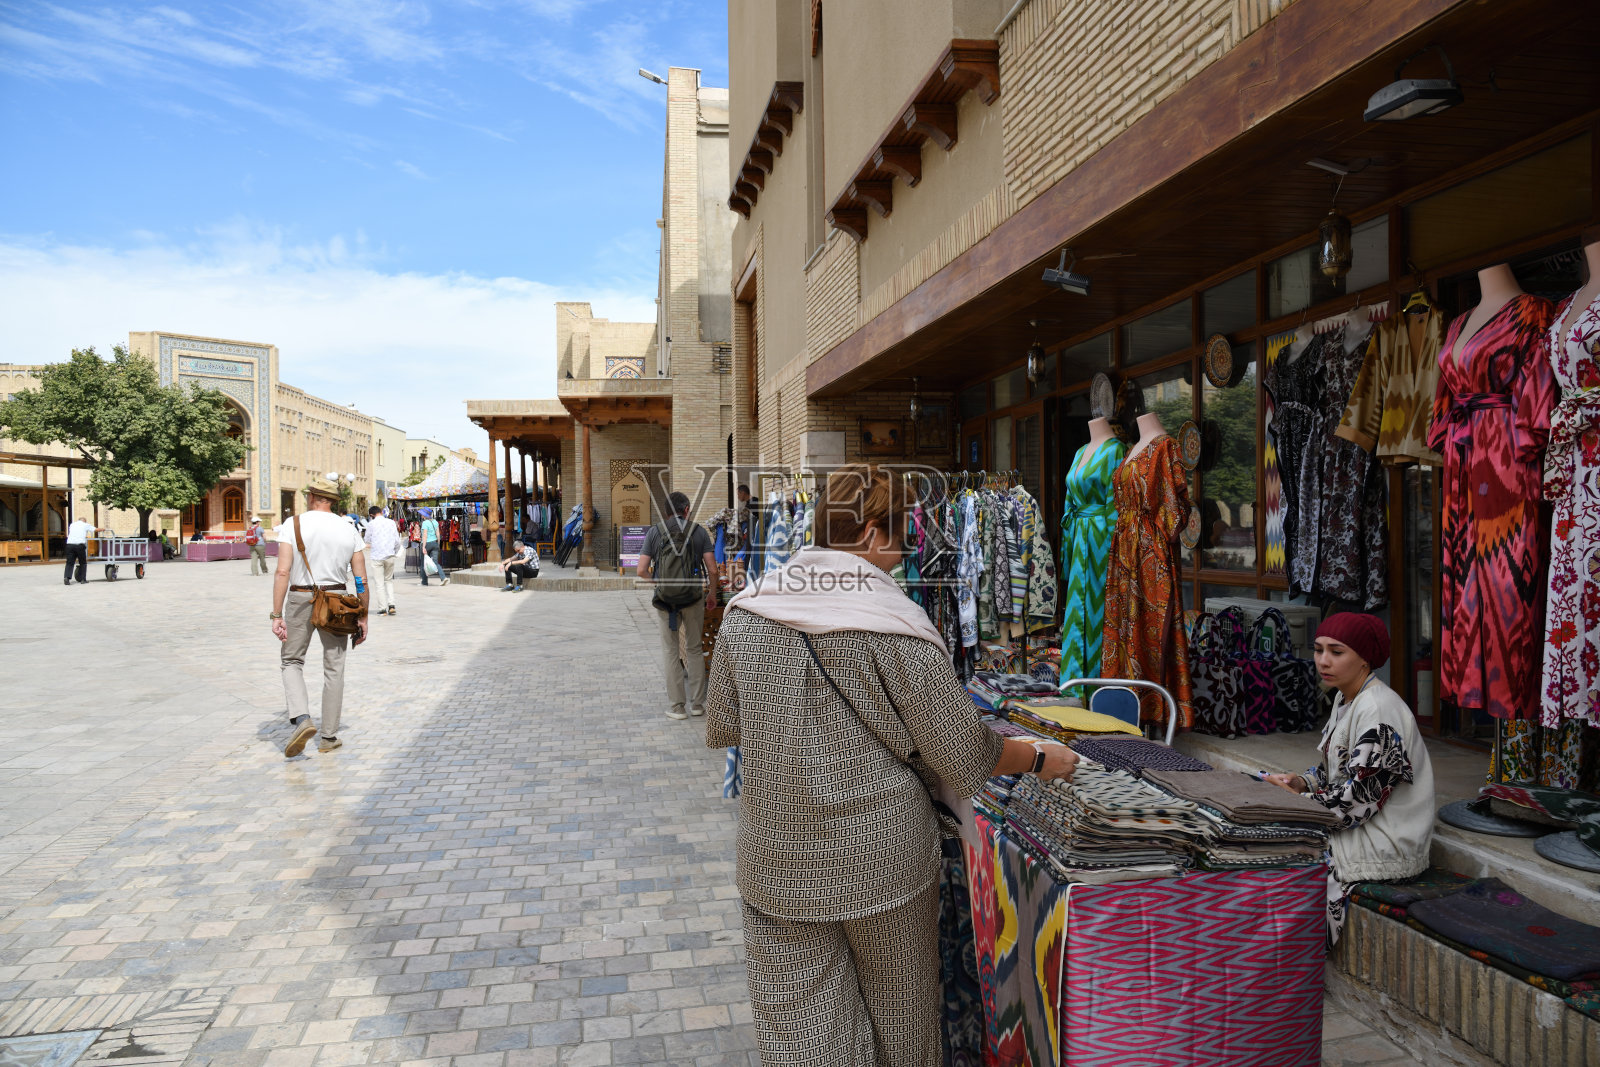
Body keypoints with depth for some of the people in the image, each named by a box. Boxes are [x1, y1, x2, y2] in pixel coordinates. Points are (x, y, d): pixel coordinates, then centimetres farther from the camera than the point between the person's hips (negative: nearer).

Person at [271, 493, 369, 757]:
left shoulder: (293, 525, -6)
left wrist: (277, 615, -12)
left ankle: (301, 718, -6)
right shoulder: (349, 529, 1)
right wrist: (363, 618, 9)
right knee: (334, 669, 10)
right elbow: (361, 580, 1)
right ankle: (329, 737, 15)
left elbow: (283, 572, -15)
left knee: (291, 661, 16)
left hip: (300, 600, -2)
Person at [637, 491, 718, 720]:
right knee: (694, 649, 13)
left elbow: (642, 571, -6)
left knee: (671, 651, 9)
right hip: (694, 598, 0)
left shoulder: (654, 532, 0)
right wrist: (712, 595, 9)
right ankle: (697, 703, 18)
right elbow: (712, 570, -5)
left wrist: (659, 583, 12)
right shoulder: (698, 531, -1)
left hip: (665, 598, 0)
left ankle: (676, 706, 12)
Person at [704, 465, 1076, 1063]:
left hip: (780, 861, 3)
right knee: (895, 1016, 20)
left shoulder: (746, 612, -6)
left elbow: (723, 728, 5)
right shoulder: (898, 625, -17)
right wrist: (1040, 759, 6)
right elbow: (964, 756, -11)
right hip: (883, 856, -2)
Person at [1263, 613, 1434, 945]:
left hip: (1388, 843, -9)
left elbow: (1359, 797, -23)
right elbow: (1336, 771, 16)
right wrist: (1301, 782, -2)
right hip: (1361, 827, 9)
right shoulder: (1345, 699, 8)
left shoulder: (1378, 711, -22)